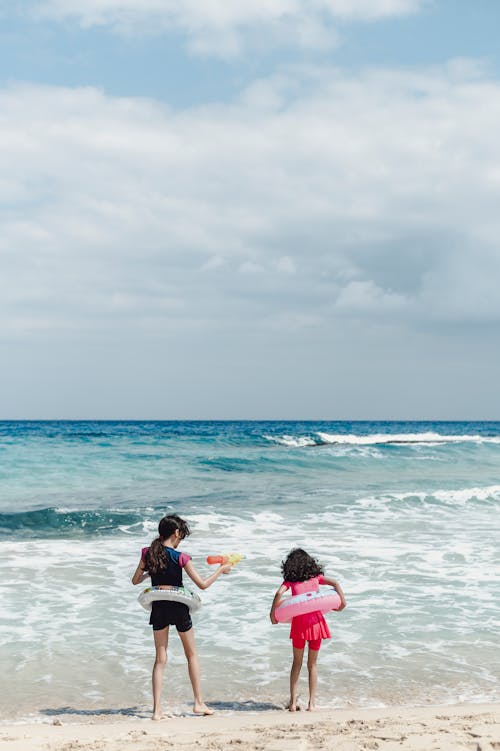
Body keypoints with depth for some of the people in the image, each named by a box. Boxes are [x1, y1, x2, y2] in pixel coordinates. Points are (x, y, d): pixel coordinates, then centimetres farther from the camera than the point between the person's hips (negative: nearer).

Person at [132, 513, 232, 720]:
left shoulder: (148, 553, -3)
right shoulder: (180, 557, -14)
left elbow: (135, 580, 7)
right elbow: (202, 584, -12)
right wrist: (220, 570, 2)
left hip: (158, 608, 3)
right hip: (178, 607, -3)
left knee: (160, 659, 10)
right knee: (192, 655, 16)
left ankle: (157, 709, 3)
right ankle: (199, 703, 20)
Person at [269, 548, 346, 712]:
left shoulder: (290, 580, 7)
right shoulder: (316, 577, 13)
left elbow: (279, 593, -9)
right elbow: (335, 583, 3)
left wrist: (272, 614, -3)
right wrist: (342, 601, 7)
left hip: (299, 621, -1)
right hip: (316, 620, 1)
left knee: (297, 663, 14)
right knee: (312, 664, 13)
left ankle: (293, 702, 11)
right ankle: (311, 703, 10)